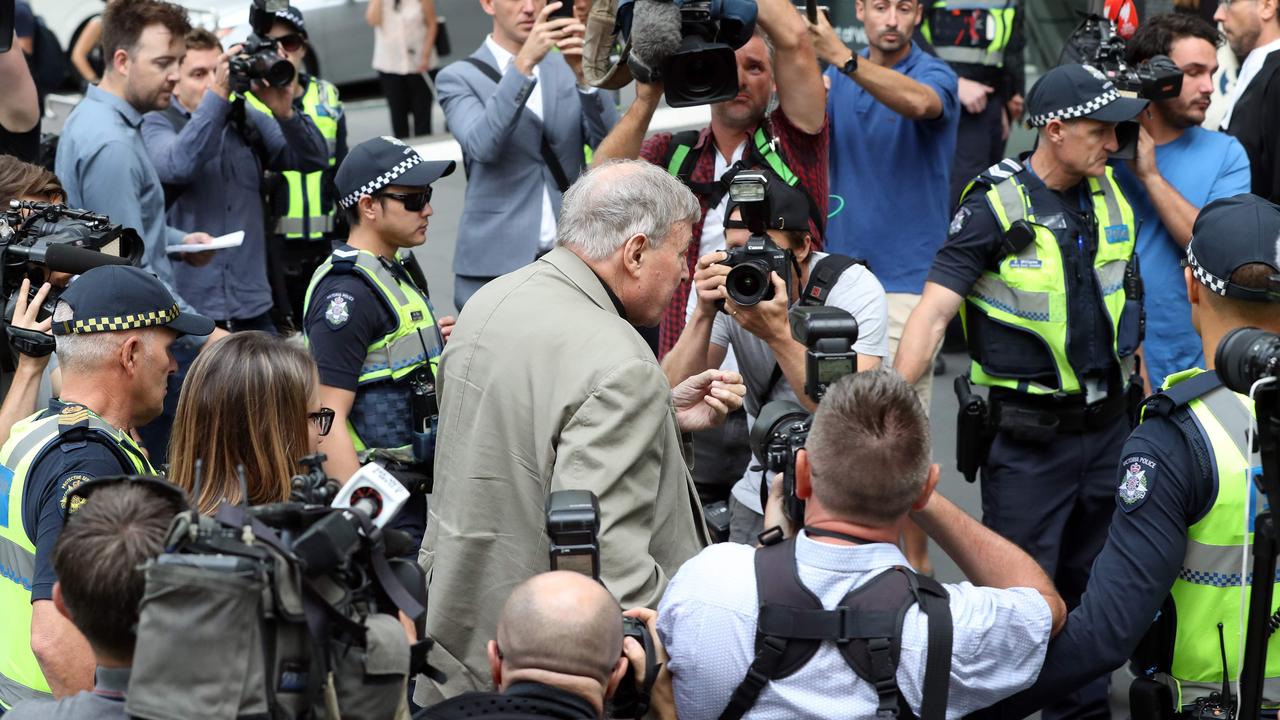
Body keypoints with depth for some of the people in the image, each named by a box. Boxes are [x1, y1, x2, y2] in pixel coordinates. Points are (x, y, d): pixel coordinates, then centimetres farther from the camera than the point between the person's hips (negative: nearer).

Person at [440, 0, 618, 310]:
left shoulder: (566, 68, 13)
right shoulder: (459, 78, 1)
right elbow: (481, 145, -18)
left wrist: (584, 76, -17)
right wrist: (524, 62, -27)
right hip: (495, 265, -3)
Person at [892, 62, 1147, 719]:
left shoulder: (1110, 196, 4)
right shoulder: (995, 206, -14)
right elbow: (932, 313, -20)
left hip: (1108, 424, 6)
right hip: (1029, 436, -5)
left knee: (1091, 584, 15)